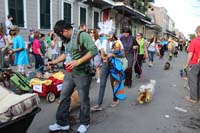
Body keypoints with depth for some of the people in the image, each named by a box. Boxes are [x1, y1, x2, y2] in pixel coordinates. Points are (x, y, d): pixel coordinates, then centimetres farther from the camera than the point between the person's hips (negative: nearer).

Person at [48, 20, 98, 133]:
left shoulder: (82, 35, -14)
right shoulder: (67, 40, 10)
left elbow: (94, 50, -23)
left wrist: (78, 61, -27)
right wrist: (53, 62, 20)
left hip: (82, 74, -8)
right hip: (69, 73, 8)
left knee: (84, 100, 8)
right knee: (64, 97, 12)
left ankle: (84, 123, 29)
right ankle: (62, 123, 28)